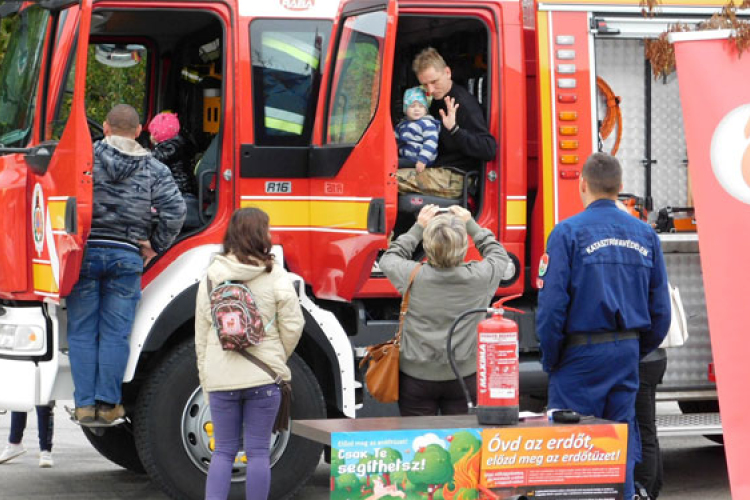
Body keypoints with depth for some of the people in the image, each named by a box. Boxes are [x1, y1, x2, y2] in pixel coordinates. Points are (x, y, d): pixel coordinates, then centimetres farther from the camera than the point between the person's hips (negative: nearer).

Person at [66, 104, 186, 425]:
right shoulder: (154, 169, 4)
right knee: (115, 334, 6)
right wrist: (155, 246, 6)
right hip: (127, 256, 1)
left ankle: (84, 404, 4)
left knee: (82, 332, 5)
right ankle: (108, 404, 5)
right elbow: (175, 210, -5)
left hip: (85, 252, -1)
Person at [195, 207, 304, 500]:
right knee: (258, 452, 4)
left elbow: (201, 334, 7)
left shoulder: (211, 277, 4)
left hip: (220, 377, 3)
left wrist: (205, 381, 14)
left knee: (223, 451, 10)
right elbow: (292, 325, -7)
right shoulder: (274, 275, -6)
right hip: (263, 377, -3)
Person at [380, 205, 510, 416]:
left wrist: (418, 228, 12)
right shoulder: (479, 277, -13)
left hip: (417, 375, 0)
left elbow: (388, 259, 9)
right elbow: (500, 255, 12)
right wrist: (471, 225, 17)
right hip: (464, 375, 1)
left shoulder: (413, 276, -15)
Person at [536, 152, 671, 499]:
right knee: (623, 445, 10)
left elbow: (552, 303, -13)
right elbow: (660, 308, 6)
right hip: (627, 353, 4)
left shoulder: (569, 232, -9)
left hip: (581, 353, -4)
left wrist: (550, 360, -1)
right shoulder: (645, 235, 5)